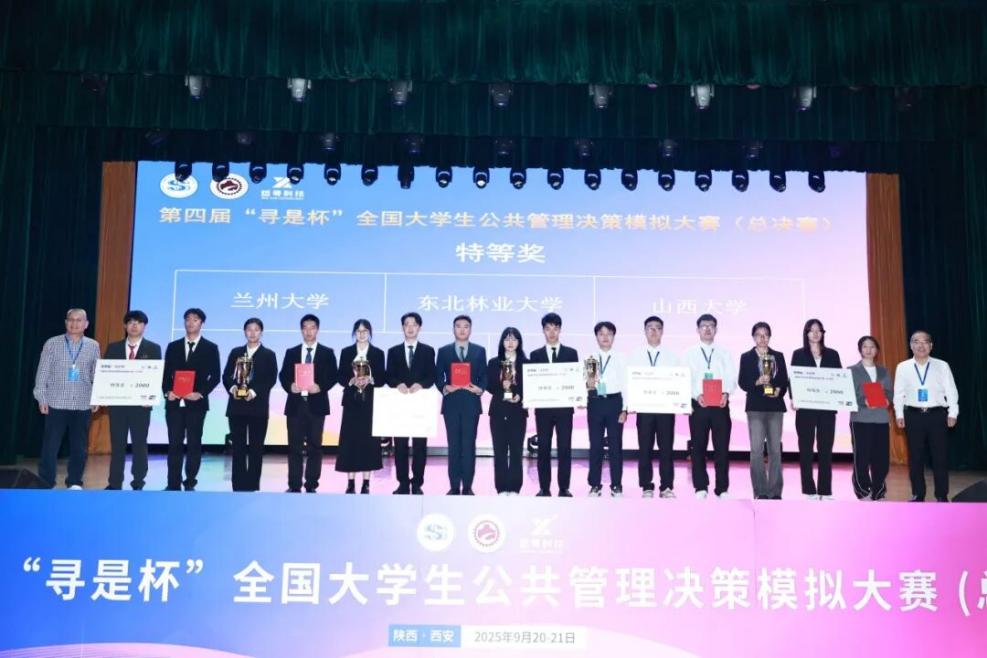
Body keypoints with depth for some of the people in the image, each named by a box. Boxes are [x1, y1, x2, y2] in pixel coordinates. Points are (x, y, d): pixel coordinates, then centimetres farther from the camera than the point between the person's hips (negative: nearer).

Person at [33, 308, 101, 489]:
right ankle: (45, 483, 10)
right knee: (50, 445, 1)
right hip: (56, 403, -2)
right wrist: (41, 398, -3)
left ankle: (74, 482, 20)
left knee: (80, 446, 8)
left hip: (83, 404, 2)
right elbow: (42, 373, 1)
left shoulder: (93, 346, 6)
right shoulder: (52, 343, 1)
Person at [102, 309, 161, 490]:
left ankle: (138, 485, 13)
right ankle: (115, 484, 11)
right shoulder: (113, 347, 9)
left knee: (140, 444, 4)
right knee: (117, 444, 5)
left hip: (141, 403, -2)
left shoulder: (153, 348, 3)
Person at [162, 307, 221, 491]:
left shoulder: (210, 348, 3)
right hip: (174, 402, 2)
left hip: (197, 403, -2)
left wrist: (200, 393, -13)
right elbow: (166, 373, 11)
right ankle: (173, 484, 7)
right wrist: (167, 391, -6)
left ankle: (190, 483, 8)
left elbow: (215, 376, 0)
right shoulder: (173, 346, 12)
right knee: (174, 443, 2)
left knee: (194, 443, 1)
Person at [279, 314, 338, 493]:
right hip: (295, 403, 1)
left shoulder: (327, 353, 7)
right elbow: (283, 376, 7)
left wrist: (320, 387, -17)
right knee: (294, 446, 1)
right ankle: (294, 485, 5)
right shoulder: (291, 352, 12)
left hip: (316, 404, -1)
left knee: (315, 446, 2)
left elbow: (333, 376, 0)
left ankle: (311, 486, 8)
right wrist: (289, 386, -13)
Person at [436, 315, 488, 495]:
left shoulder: (479, 351, 10)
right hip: (451, 403, 0)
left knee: (469, 445, 0)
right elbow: (438, 376, 6)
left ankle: (467, 487, 5)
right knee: (454, 445, 3)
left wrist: (480, 388, -11)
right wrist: (445, 388, -12)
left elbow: (484, 375, 7)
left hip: (471, 403, 0)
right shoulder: (444, 351, 9)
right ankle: (454, 486, 7)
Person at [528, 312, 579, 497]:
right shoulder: (536, 355, 9)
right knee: (543, 449, 2)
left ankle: (564, 488, 6)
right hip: (543, 407, 0)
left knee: (565, 448, -1)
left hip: (564, 407, 0)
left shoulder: (571, 353, 8)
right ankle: (544, 488, 8)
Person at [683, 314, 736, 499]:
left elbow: (731, 377, 4)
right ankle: (701, 487, 9)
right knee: (698, 447, 2)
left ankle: (722, 488, 6)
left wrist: (726, 393, -16)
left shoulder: (724, 353, 12)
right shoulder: (689, 353, 8)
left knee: (722, 447, 0)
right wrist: (697, 395, -18)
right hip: (698, 404, -1)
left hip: (721, 404, 1)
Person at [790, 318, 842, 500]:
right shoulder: (799, 354, 6)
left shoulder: (832, 354, 11)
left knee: (826, 448, 2)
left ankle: (825, 490, 6)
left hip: (827, 407, 2)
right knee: (806, 448, 0)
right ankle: (809, 490, 5)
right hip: (805, 407, -2)